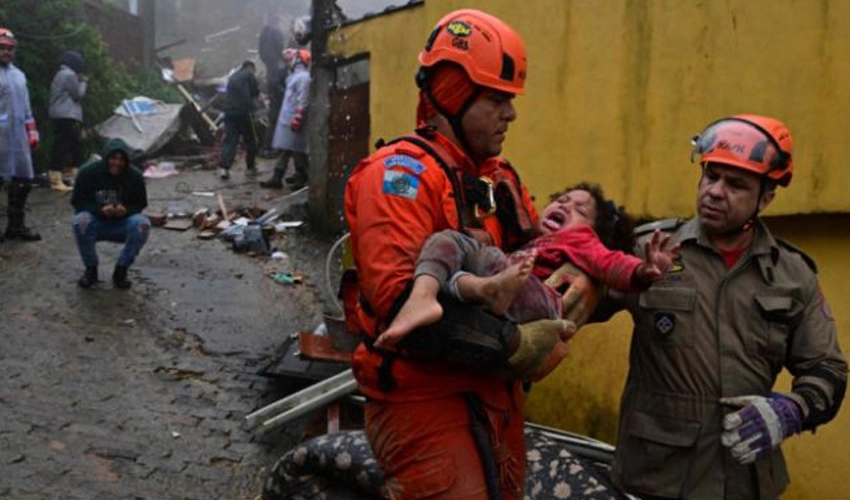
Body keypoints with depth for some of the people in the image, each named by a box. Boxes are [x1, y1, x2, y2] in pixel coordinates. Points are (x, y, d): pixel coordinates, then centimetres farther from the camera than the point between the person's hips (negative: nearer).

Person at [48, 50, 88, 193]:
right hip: (67, 116, -11)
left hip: (61, 116, 11)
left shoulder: (60, 74, 22)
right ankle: (56, 180, -16)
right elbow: (78, 94, -10)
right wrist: (83, 82, 6)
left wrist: (79, 82, 16)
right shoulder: (69, 74, -11)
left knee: (76, 147, 14)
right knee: (62, 148, -13)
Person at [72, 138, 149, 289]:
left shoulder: (134, 175, -10)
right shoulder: (88, 172, -13)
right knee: (81, 221, -35)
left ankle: (121, 270, -11)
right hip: (96, 222, -1)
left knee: (142, 224, -30)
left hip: (122, 225, 1)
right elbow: (77, 202, -8)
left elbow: (141, 204, -1)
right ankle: (90, 269, -10)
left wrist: (126, 209, -25)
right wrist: (100, 210, -27)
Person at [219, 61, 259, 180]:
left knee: (230, 140, 1)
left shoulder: (233, 77, 23)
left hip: (229, 111, 6)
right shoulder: (249, 75, 2)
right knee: (250, 140, 8)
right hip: (243, 111, -6)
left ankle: (224, 167, -12)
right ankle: (250, 167, 14)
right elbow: (254, 92, -2)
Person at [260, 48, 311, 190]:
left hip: (293, 120, -10)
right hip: (286, 118, 10)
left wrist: (297, 119, -24)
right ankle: (277, 178, 9)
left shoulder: (303, 77, -14)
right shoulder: (294, 75, 17)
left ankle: (301, 178, 7)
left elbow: (303, 101, -21)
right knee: (286, 149, 9)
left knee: (296, 149, -2)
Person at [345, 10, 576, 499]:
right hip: (425, 398, -9)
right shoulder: (402, 173, -14)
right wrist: (509, 340, -26)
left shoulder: (500, 178, 14)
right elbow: (398, 294, -26)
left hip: (495, 391, 9)